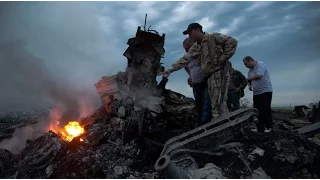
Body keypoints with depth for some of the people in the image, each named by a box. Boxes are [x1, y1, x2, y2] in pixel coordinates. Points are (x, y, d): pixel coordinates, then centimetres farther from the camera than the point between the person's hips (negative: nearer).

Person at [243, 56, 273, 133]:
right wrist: (249, 85, -2)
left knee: (266, 110, -4)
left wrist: (249, 78, -8)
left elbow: (259, 76, -22)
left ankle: (268, 127, 8)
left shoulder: (261, 65, -8)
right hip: (256, 93, 7)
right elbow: (249, 81, 21)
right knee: (257, 110, 3)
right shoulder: (250, 70, 14)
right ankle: (260, 128, 9)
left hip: (265, 91, -7)